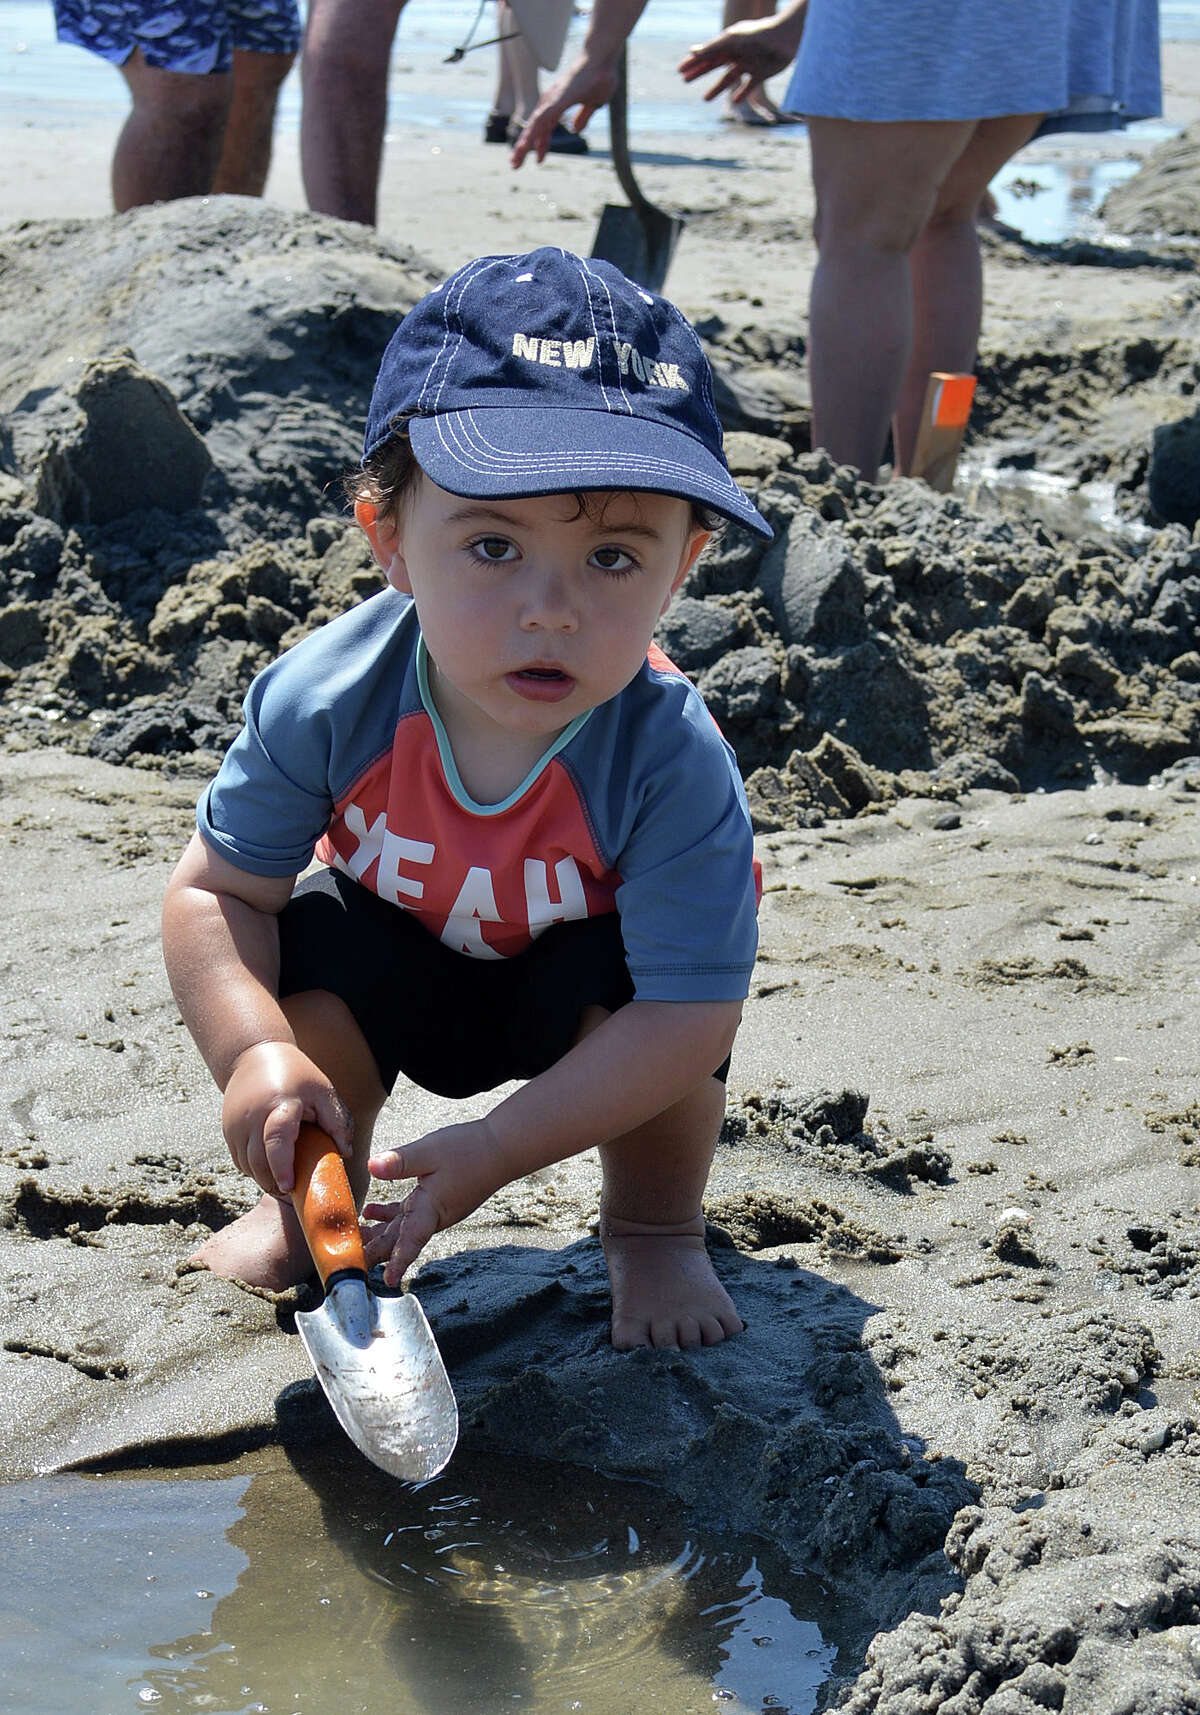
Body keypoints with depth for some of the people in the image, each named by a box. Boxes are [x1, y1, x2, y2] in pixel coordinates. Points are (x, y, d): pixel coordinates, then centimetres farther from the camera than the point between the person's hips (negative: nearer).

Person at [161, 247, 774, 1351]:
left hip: (583, 976, -2)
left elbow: (687, 1014, -37)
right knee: (317, 953, -27)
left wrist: (494, 1153, -40)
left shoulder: (670, 762, -38)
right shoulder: (327, 701, -31)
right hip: (403, 951, 2)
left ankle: (656, 1229, 0)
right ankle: (308, 1209, 5)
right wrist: (256, 1052, -38)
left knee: (625, 996, -33)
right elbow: (218, 890, -18)